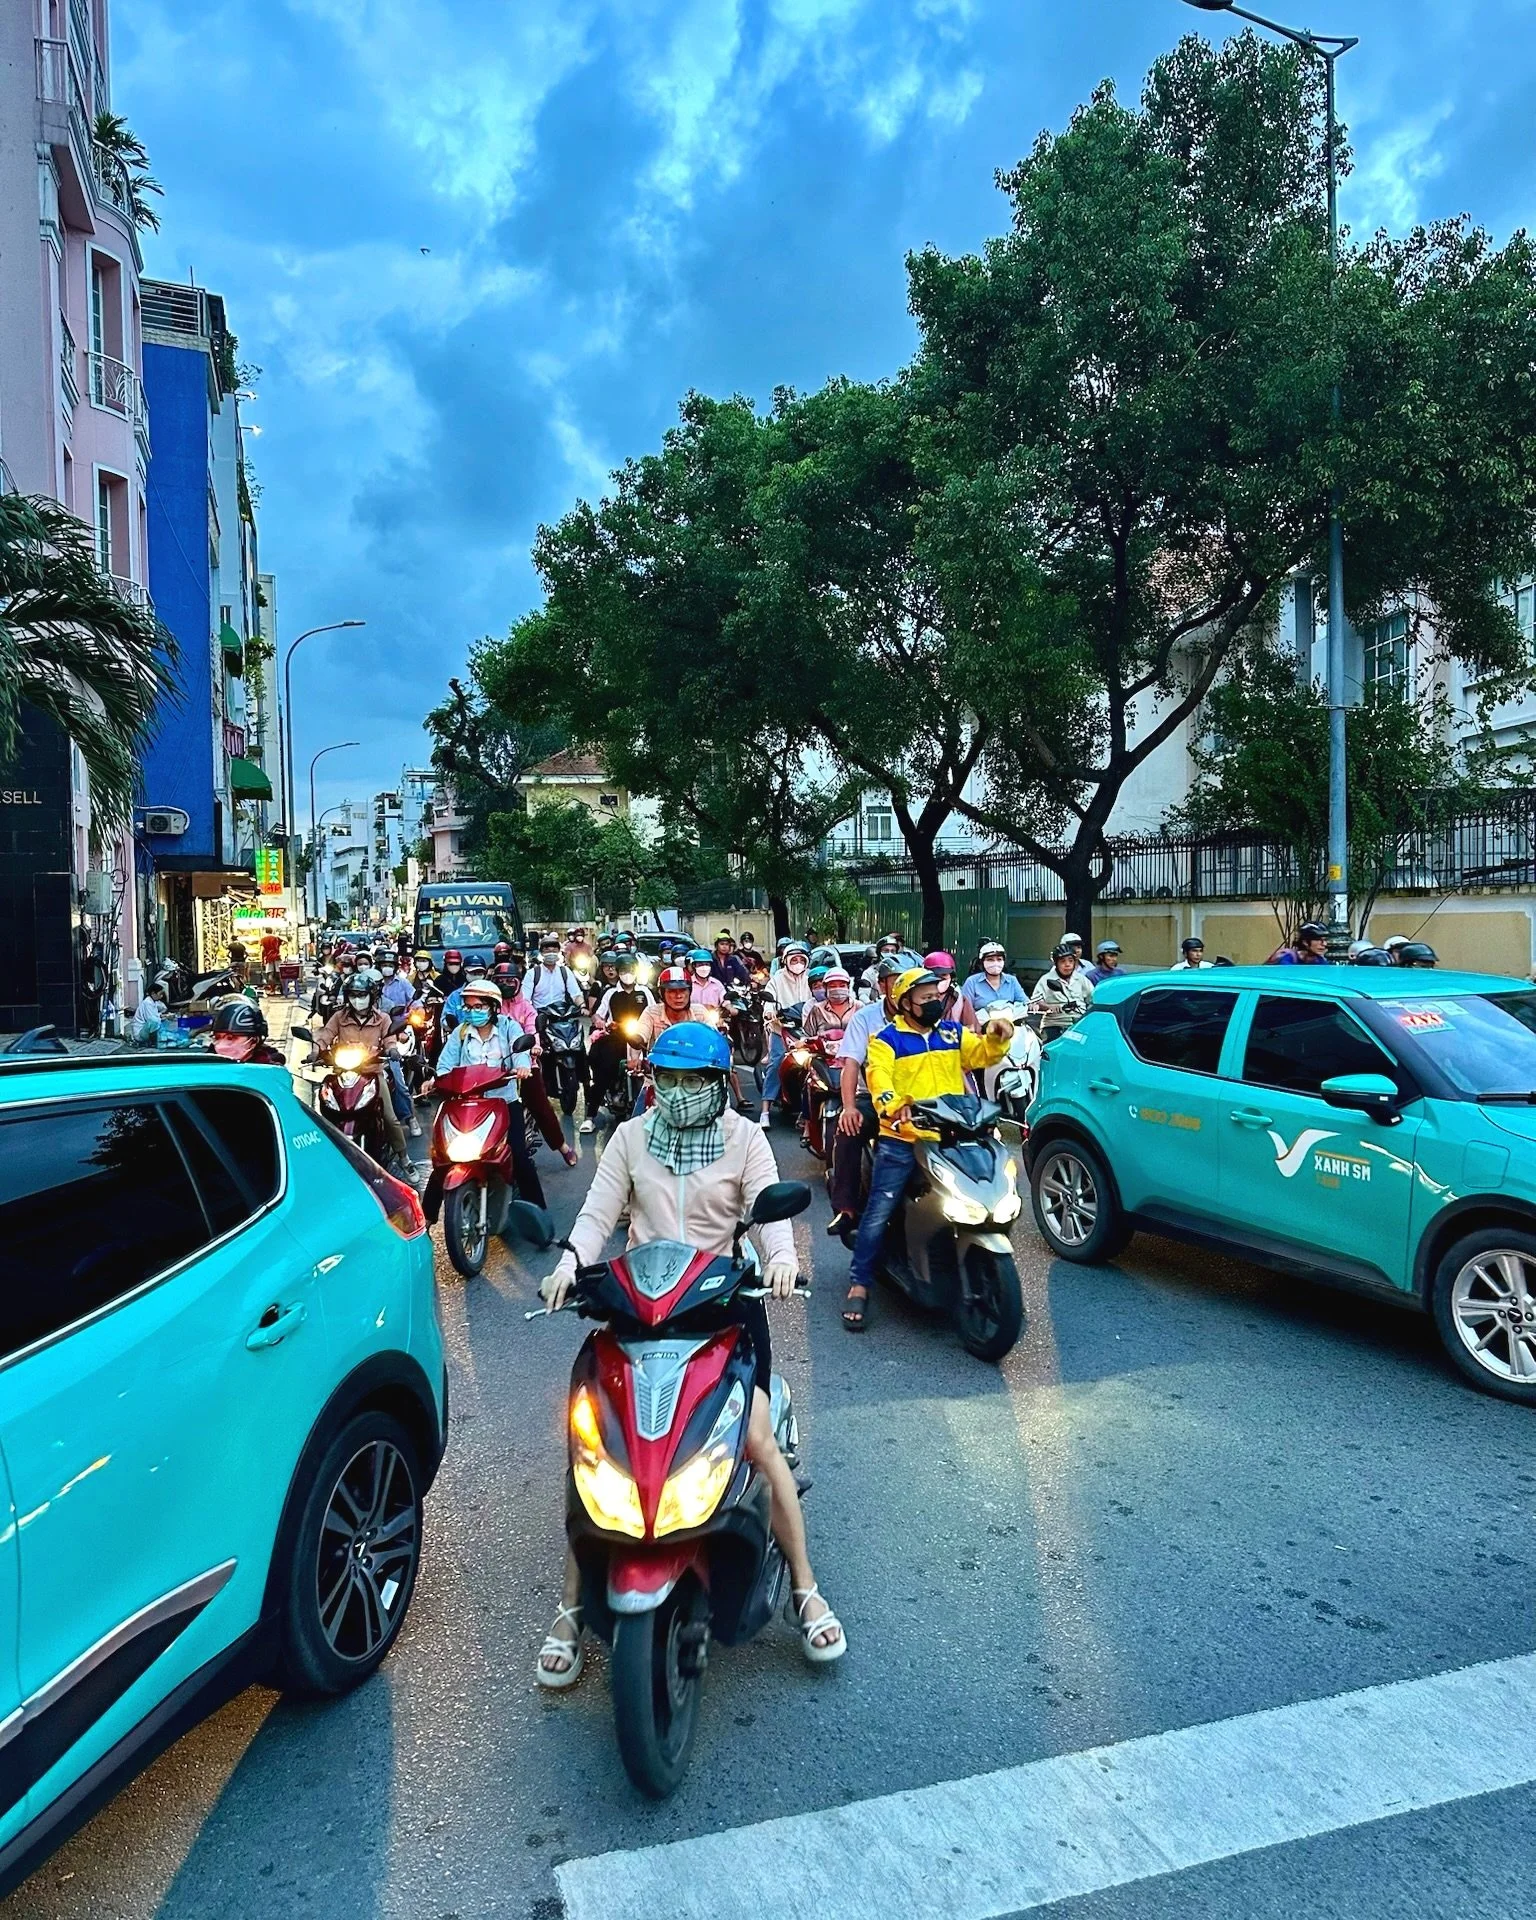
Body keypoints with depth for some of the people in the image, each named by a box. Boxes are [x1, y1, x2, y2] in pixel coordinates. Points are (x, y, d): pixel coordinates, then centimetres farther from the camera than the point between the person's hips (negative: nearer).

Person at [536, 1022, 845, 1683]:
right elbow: (598, 1212, 4)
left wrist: (780, 1254, -27)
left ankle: (805, 1588, 3)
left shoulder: (744, 1141, 7)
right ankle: (571, 1608, 5)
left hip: (723, 1297, -1)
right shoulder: (630, 1138, 11)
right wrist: (570, 1261, -15)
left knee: (756, 1436, -16)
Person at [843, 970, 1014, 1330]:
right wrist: (893, 1106, -37)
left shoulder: (953, 1032, 15)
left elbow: (983, 1054, 5)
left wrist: (996, 1036, -17)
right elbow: (878, 1076, -17)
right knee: (879, 1213, -6)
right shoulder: (887, 1040, -1)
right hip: (902, 1141, -4)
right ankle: (859, 1285, 2)